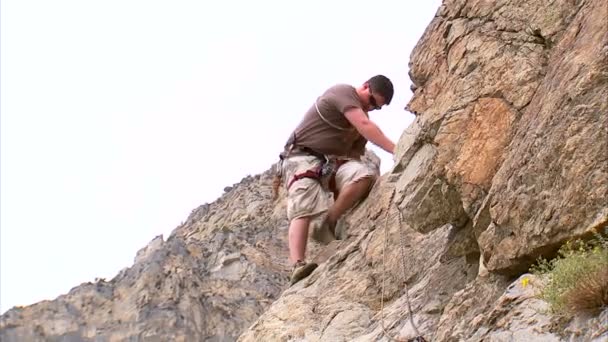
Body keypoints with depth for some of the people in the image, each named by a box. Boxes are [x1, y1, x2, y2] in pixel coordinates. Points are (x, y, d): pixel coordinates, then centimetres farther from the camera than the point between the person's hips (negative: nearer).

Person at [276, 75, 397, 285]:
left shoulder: (361, 114, 19)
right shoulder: (343, 92, -8)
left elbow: (355, 153, 17)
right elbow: (364, 125, -22)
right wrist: (396, 150, -28)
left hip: (331, 162, 7)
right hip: (301, 157, -7)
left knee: (366, 175, -22)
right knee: (303, 209, -28)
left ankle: (328, 225, -16)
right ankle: (298, 266, -39)